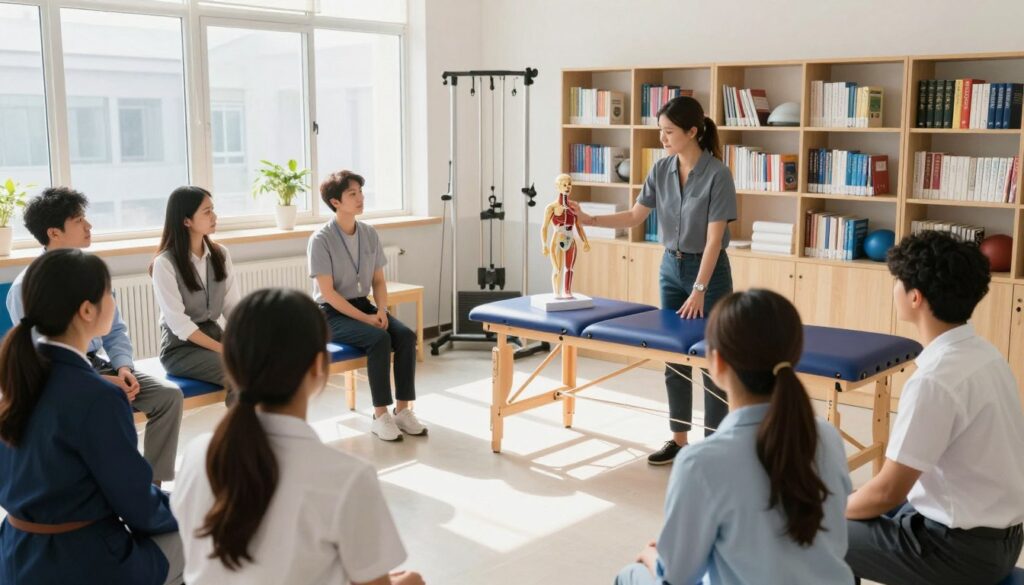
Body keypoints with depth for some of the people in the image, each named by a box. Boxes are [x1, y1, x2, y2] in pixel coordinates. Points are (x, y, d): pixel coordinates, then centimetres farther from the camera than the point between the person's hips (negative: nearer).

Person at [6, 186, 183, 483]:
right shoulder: (26, 288, -12)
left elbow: (115, 330, 11)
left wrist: (123, 367, -9)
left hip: (100, 366, 6)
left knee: (169, 395, -14)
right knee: (112, 408, -34)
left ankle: (152, 484, -5)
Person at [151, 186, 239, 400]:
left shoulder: (220, 254, 6)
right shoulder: (165, 263, -12)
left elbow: (233, 306, 4)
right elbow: (179, 323, -16)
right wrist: (223, 349, -21)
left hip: (214, 333, 6)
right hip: (180, 346, -5)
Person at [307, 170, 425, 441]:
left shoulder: (370, 234, 4)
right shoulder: (321, 239, -14)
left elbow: (379, 280, 10)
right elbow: (328, 292, -17)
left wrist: (381, 311, -10)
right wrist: (365, 319, -21)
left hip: (363, 305, 6)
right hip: (332, 313, -6)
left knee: (406, 336, -20)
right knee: (379, 339, -31)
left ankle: (402, 409, -13)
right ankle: (380, 415, -22)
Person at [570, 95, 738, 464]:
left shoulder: (717, 174, -19)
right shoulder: (661, 170, 0)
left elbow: (714, 238, -21)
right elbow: (634, 217, 5)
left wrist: (699, 290, -24)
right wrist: (589, 219, -8)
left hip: (709, 271, -6)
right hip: (671, 268, 6)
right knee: (674, 358, 11)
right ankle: (679, 439, 23)